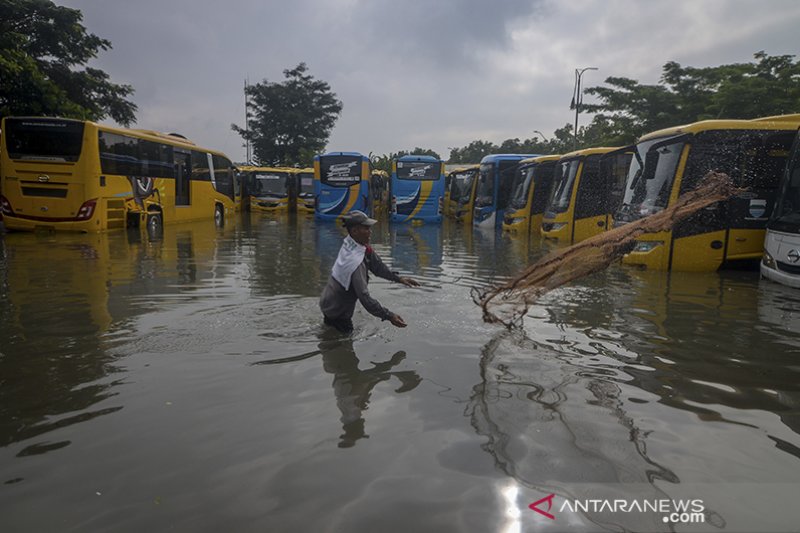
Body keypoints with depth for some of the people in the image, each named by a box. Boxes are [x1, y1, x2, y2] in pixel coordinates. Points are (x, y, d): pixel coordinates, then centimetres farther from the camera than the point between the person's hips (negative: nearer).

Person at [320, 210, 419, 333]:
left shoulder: (348, 243, -9)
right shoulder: (356, 263, -35)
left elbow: (376, 265, 0)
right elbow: (365, 298, -36)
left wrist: (398, 278, -5)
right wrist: (389, 316, -36)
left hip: (327, 301, 7)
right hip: (335, 312, -7)